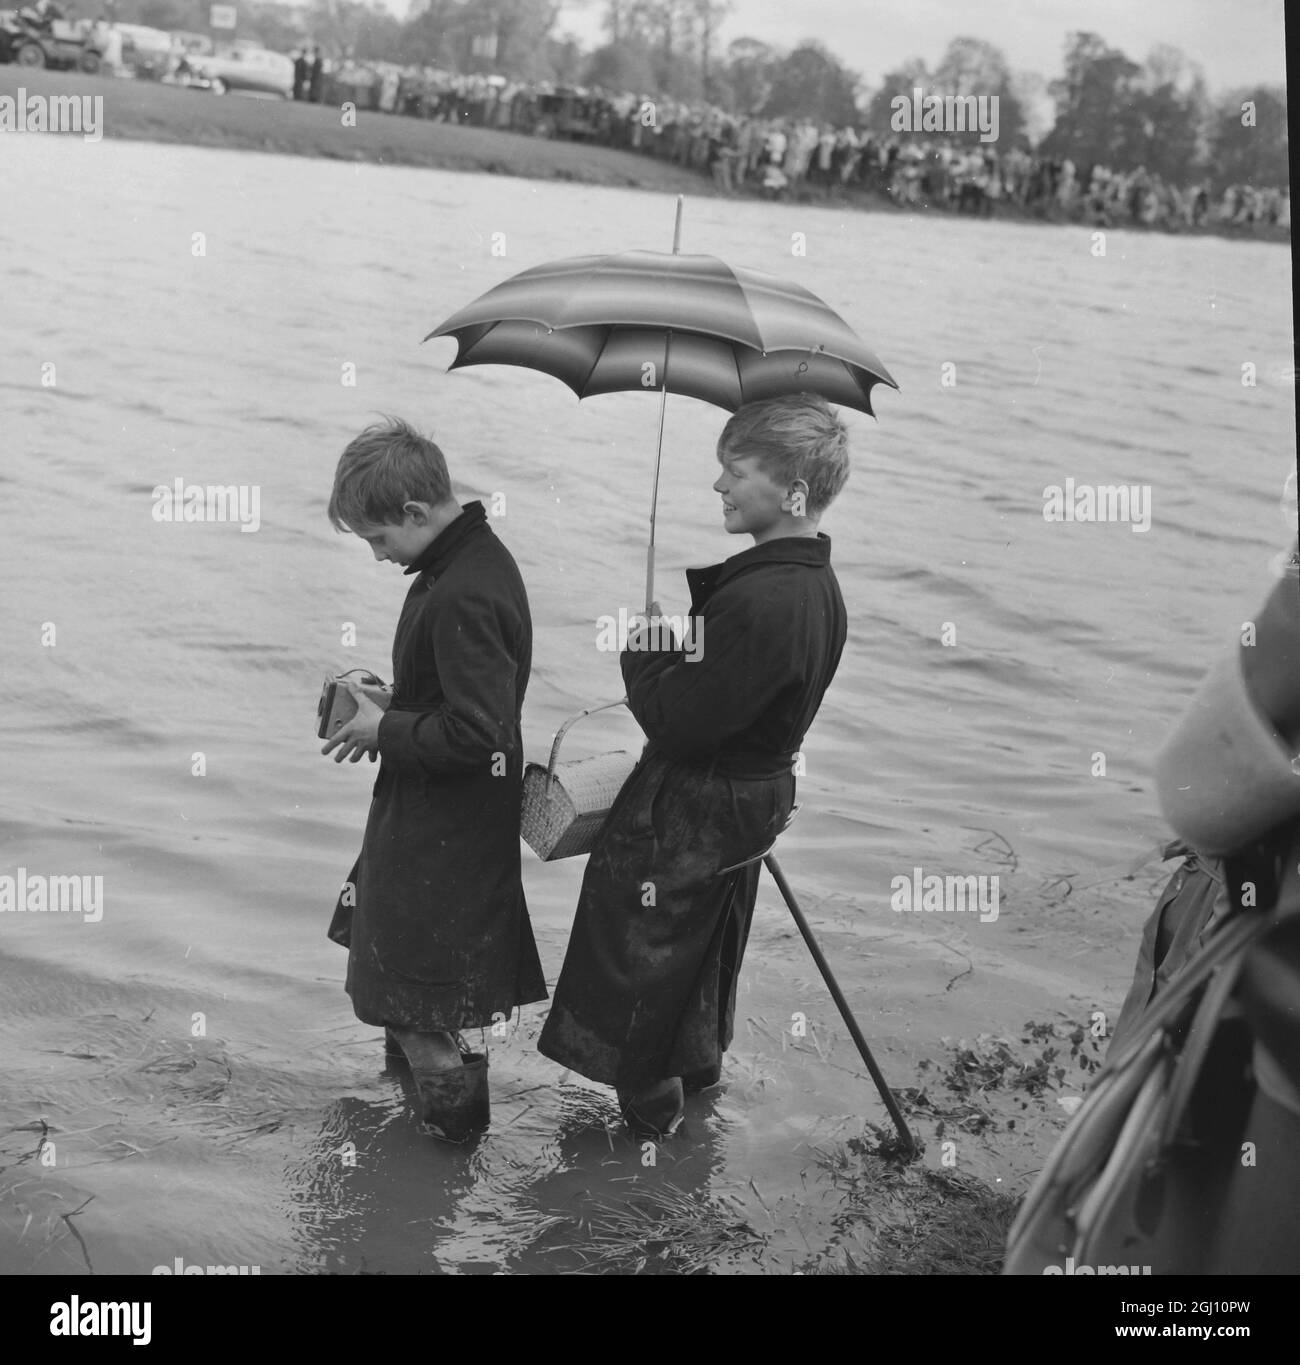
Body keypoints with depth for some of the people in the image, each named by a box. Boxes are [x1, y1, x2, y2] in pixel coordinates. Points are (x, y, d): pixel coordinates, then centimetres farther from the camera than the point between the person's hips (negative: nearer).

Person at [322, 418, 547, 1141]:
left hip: (442, 831, -10)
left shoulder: (460, 597, -27)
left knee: (413, 1009, 2)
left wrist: (384, 732, -16)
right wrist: (392, 706, 6)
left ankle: (455, 1121, 16)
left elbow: (477, 732, -29)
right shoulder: (480, 557, 5)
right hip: (444, 815, 10)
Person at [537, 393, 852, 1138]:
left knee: (640, 952, 12)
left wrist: (644, 653, -14)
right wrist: (677, 650, 2)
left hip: (687, 816, -9)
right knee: (708, 946, 29)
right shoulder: (819, 586, -2)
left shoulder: (760, 600, -33)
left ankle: (649, 1110, 28)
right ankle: (699, 1064, 49)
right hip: (755, 795, 9)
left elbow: (678, 721, -28)